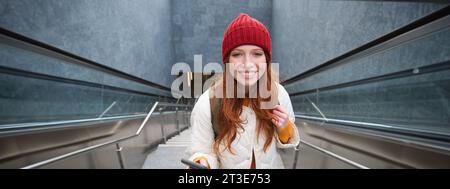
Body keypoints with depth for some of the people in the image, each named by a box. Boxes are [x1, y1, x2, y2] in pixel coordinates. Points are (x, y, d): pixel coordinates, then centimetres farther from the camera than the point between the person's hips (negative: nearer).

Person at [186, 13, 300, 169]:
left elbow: (288, 145, -3)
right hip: (226, 166, -1)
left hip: (274, 165, 2)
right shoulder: (207, 104, -26)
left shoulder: (279, 93, -17)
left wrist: (284, 128, -22)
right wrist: (202, 163, -37)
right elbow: (203, 152, -17)